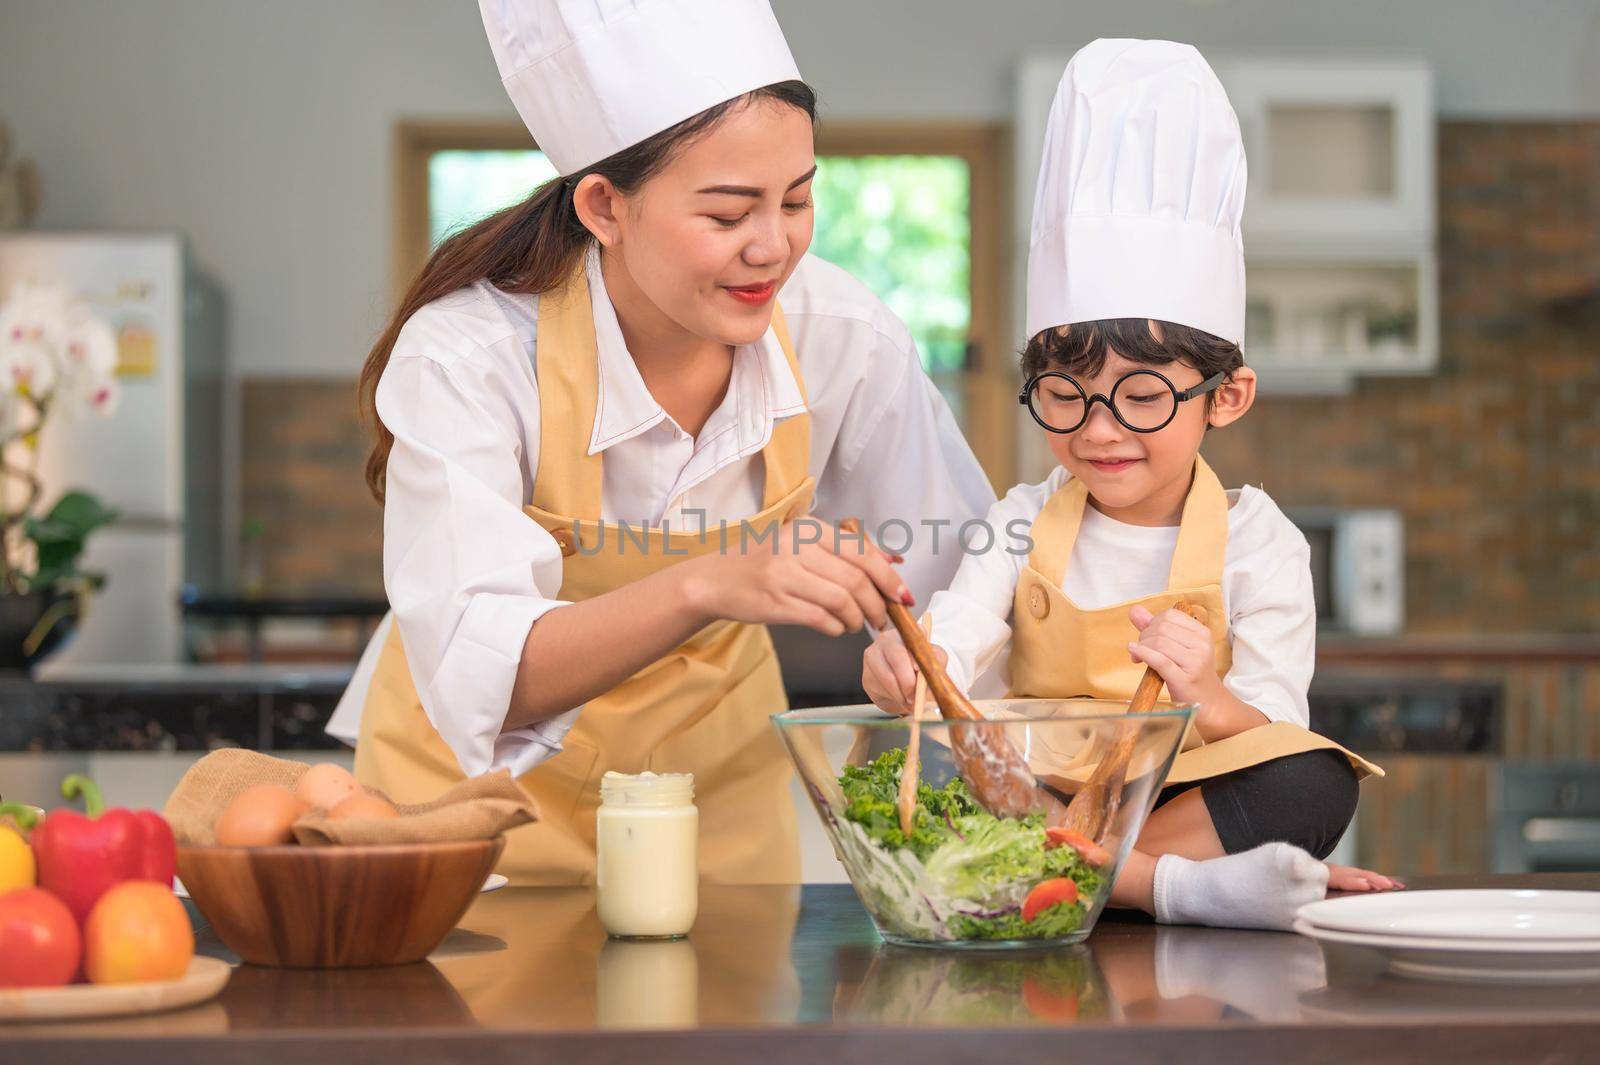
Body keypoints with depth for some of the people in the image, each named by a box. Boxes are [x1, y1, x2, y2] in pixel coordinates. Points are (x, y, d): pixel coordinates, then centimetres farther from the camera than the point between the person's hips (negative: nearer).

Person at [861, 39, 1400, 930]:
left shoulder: (1255, 541, 0)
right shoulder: (1026, 524, 7)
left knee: (1316, 783, -31)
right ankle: (1180, 882, -38)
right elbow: (952, 640, -10)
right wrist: (901, 667, -35)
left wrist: (1210, 702, -29)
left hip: (1197, 791, -2)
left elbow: (1278, 740, -5)